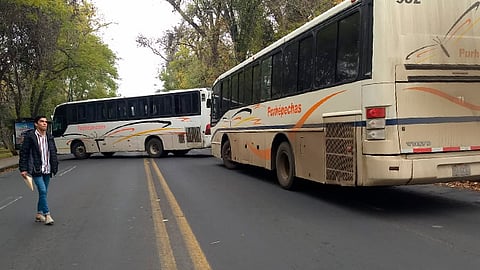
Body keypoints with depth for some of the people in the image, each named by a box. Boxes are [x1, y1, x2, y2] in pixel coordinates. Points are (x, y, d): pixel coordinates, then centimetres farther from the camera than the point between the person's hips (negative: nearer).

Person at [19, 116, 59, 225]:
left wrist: (55, 167, 11)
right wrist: (23, 169, -8)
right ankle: (47, 214, -6)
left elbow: (53, 153, 17)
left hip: (47, 170, 6)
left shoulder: (49, 137, 10)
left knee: (44, 192, 11)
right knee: (43, 191, -13)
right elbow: (23, 153, -5)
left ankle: (39, 214, 23)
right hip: (36, 170, -6)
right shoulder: (30, 136, -6)